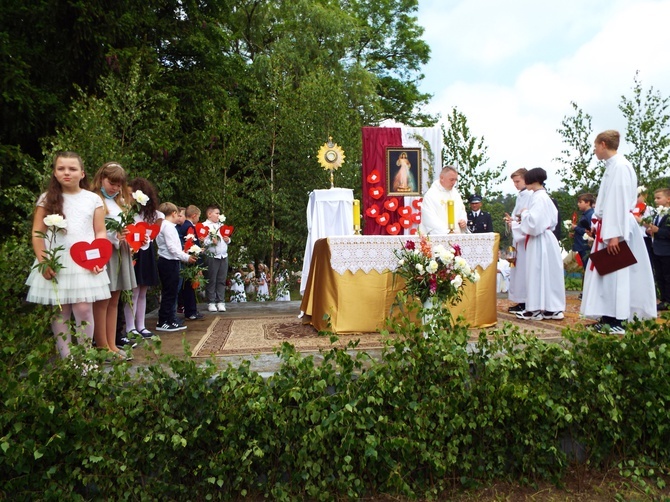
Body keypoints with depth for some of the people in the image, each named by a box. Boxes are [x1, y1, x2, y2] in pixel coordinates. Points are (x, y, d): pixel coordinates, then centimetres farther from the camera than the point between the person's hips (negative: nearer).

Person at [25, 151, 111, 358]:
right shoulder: (47, 199, 7)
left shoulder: (93, 199, 7)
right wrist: (42, 261, -6)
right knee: (59, 311, 4)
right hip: (55, 262, 1)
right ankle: (66, 357, 14)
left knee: (83, 309, -6)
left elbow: (100, 232, 7)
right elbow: (37, 233, 5)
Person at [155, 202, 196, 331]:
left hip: (168, 262, 10)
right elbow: (172, 247, -20)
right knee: (169, 293, -4)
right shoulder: (168, 226, -14)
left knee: (171, 293, 14)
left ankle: (170, 320, 21)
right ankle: (163, 322, 3)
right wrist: (186, 257, -16)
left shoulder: (166, 225, 16)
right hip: (169, 262, -10)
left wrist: (182, 253, 15)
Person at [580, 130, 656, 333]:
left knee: (615, 274, -6)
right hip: (607, 227, 10)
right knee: (606, 273, 11)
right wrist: (597, 224, 16)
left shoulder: (620, 166, -14)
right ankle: (608, 318, 18)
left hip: (616, 229, -10)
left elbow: (620, 201, -20)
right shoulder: (612, 166, 15)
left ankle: (616, 322, 0)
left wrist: (614, 234, -23)